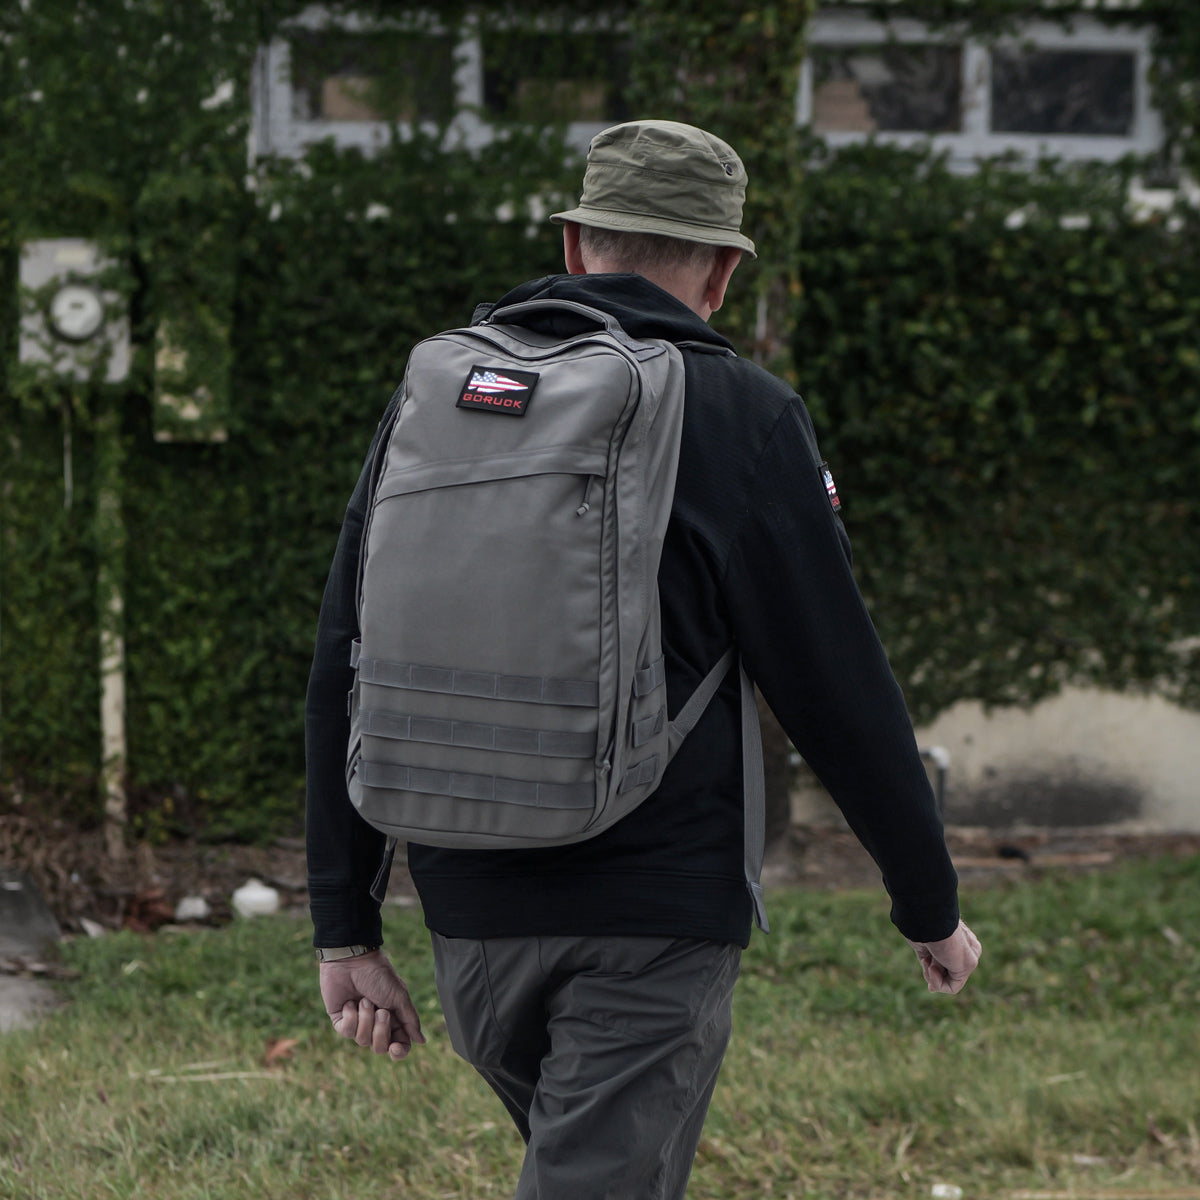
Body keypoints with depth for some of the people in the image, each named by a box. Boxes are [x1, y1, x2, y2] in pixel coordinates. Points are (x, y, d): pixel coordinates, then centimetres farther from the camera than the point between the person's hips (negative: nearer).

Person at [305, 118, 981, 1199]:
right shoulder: (741, 419, -6)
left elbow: (345, 676, 5)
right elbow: (839, 689, -5)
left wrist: (346, 927, 8)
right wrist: (931, 905, 7)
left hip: (472, 908, 5)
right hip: (657, 913, -5)